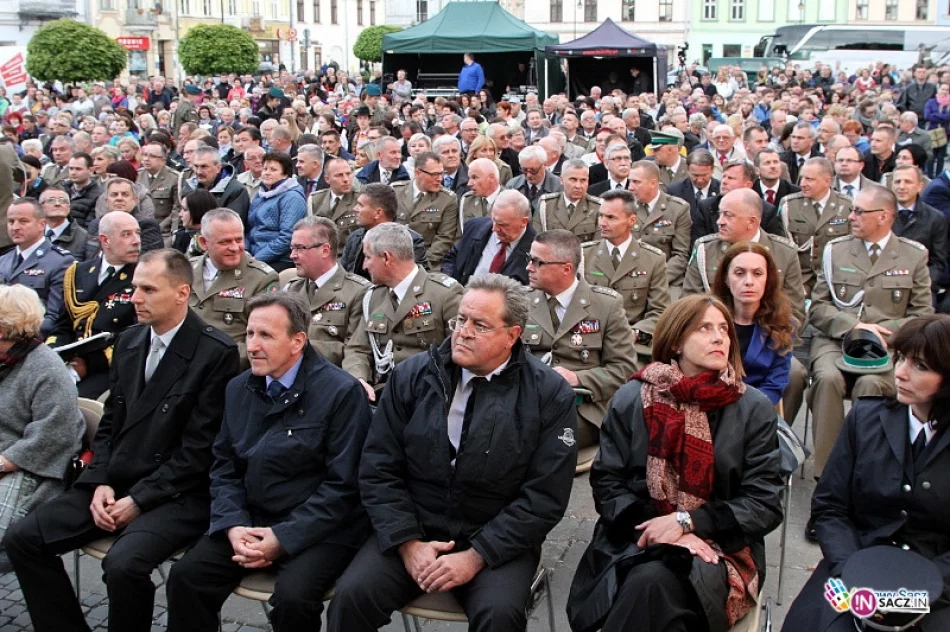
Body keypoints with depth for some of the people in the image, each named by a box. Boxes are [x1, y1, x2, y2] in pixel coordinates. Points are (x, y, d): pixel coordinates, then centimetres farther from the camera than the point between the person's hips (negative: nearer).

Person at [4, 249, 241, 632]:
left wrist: (139, 499, -16)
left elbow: (200, 448, -14)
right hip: (115, 484, 8)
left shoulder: (217, 353, -12)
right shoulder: (128, 342, 11)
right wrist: (101, 482, -1)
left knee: (123, 564, -31)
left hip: (177, 495, -7)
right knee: (21, 538, -3)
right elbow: (110, 423, 15)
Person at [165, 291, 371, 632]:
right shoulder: (238, 388, 9)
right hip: (248, 522, 6)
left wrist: (283, 538, -17)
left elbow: (342, 485, -13)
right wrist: (233, 525, -7)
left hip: (317, 529, -5)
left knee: (293, 597, -29)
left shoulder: (341, 392, -11)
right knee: (185, 577, -13)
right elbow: (224, 466, 11)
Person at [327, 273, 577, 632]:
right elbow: (379, 469, 1)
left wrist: (476, 556, -15)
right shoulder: (411, 375, 0)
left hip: (497, 541, -1)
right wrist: (408, 543, -11)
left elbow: (544, 496, -9)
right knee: (352, 595, -20)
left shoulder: (549, 396, -6)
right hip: (413, 530, 2)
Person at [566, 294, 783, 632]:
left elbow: (765, 504, -1)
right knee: (649, 584, -34)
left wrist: (686, 522, -14)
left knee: (653, 583, -33)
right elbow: (606, 482, 3)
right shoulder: (631, 398, 5)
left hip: (720, 547, 0)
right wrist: (652, 528, -14)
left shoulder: (754, 408, 3)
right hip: (636, 541, 1)